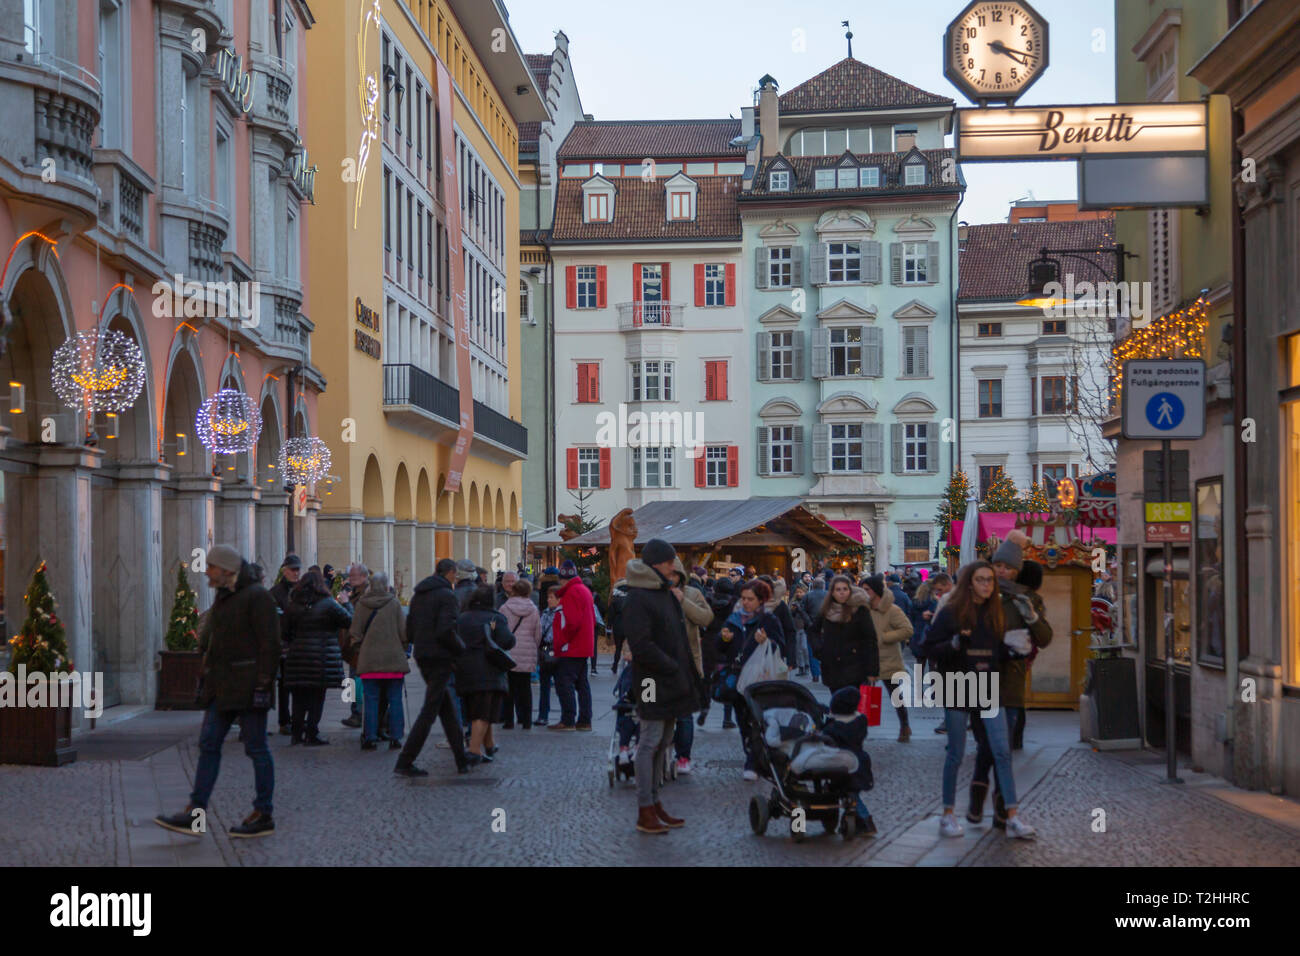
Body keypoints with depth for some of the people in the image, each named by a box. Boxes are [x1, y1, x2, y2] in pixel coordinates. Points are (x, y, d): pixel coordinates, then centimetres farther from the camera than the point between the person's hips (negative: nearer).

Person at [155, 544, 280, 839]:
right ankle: (194, 816, 5)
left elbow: (269, 644, -16)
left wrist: (263, 685, -20)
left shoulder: (257, 597, -11)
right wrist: (206, 681, 18)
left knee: (256, 747, -2)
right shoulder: (223, 598, 17)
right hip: (222, 687, 9)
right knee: (208, 744, 5)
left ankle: (263, 816, 6)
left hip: (248, 686, -9)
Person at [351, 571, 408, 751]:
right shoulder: (394, 603, -3)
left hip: (369, 660, 1)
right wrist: (402, 648, 15)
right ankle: (395, 738, 5)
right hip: (393, 659, -1)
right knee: (395, 700, 6)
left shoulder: (361, 604, 0)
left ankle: (370, 738, 3)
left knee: (371, 700, 5)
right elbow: (403, 631, -1)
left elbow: (355, 633, 2)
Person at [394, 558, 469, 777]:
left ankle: (462, 760, 15)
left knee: (448, 709, 14)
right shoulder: (447, 596, -11)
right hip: (440, 658, -8)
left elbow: (409, 631, 14)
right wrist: (462, 650, -9)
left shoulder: (418, 595, 14)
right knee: (430, 710, -5)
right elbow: (446, 631, -21)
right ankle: (404, 763, -8)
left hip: (421, 657, 8)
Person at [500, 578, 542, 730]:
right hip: (528, 655, 2)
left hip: (508, 653, -2)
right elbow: (538, 633, 7)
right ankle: (526, 721, 7)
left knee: (509, 687, 4)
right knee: (525, 687, 7)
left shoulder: (504, 608, -4)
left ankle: (509, 721, 3)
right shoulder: (533, 610, 2)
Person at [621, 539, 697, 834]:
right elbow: (641, 645, -21)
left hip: (670, 683, 9)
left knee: (661, 743, 13)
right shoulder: (637, 599, -15)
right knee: (650, 743, -5)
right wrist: (673, 668, -17)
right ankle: (645, 812, -1)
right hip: (654, 683, -9)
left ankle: (654, 803, 20)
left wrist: (678, 605, 7)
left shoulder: (664, 593, 14)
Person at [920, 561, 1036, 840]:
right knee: (956, 754, 4)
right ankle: (948, 815, 17)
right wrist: (954, 643, -22)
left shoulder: (996, 614, 8)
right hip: (956, 691, -3)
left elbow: (1001, 652, 15)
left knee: (1002, 751, -5)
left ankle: (1012, 817, -3)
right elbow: (928, 649, -6)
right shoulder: (951, 613, -4)